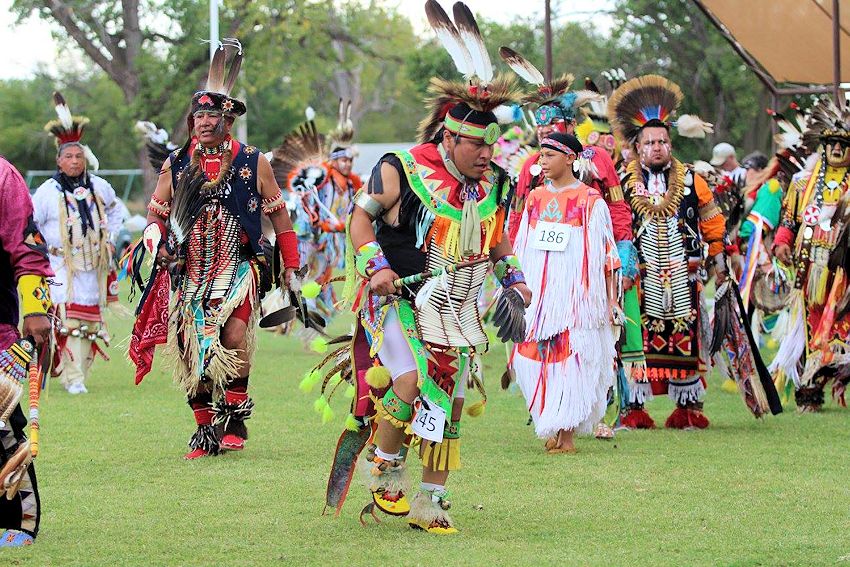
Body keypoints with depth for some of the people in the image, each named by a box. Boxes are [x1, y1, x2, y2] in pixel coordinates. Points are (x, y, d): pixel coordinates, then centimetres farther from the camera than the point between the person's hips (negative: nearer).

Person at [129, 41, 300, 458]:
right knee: (191, 351, -1)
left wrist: (291, 267, 12)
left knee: (234, 334, -25)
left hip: (239, 267, -3)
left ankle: (235, 420, -12)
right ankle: (206, 430, 13)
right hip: (189, 271, 3)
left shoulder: (253, 163, 5)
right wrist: (155, 235, -5)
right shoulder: (175, 165, 9)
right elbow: (156, 212, 17)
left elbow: (278, 215, 12)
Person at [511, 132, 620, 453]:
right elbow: (521, 250, 19)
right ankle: (552, 429, 10)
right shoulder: (535, 198, 13)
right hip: (537, 291, 5)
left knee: (570, 359, -7)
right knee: (536, 358, -1)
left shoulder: (589, 200, -2)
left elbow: (603, 253, -2)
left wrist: (608, 299, -7)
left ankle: (566, 433, -4)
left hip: (575, 292, -5)